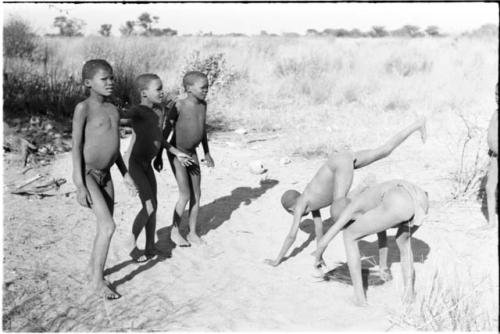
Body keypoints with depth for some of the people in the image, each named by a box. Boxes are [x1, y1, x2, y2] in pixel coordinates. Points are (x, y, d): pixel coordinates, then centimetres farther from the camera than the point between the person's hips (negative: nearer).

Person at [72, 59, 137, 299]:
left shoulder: (112, 109, 9)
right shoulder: (84, 108, -13)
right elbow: (76, 146, -14)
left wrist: (126, 175, 15)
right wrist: (80, 185, -17)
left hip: (105, 174, 7)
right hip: (87, 174, -7)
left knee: (105, 227, 12)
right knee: (108, 226, -13)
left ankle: (93, 270, 30)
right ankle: (98, 280, 0)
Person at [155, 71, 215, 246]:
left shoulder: (203, 105, 2)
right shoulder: (179, 106, -18)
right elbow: (166, 130, -13)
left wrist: (207, 152, 19)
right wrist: (159, 156, -12)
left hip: (192, 153, 7)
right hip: (176, 153, -7)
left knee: (196, 194, 6)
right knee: (185, 195, -9)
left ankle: (192, 233, 17)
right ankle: (175, 231, 9)